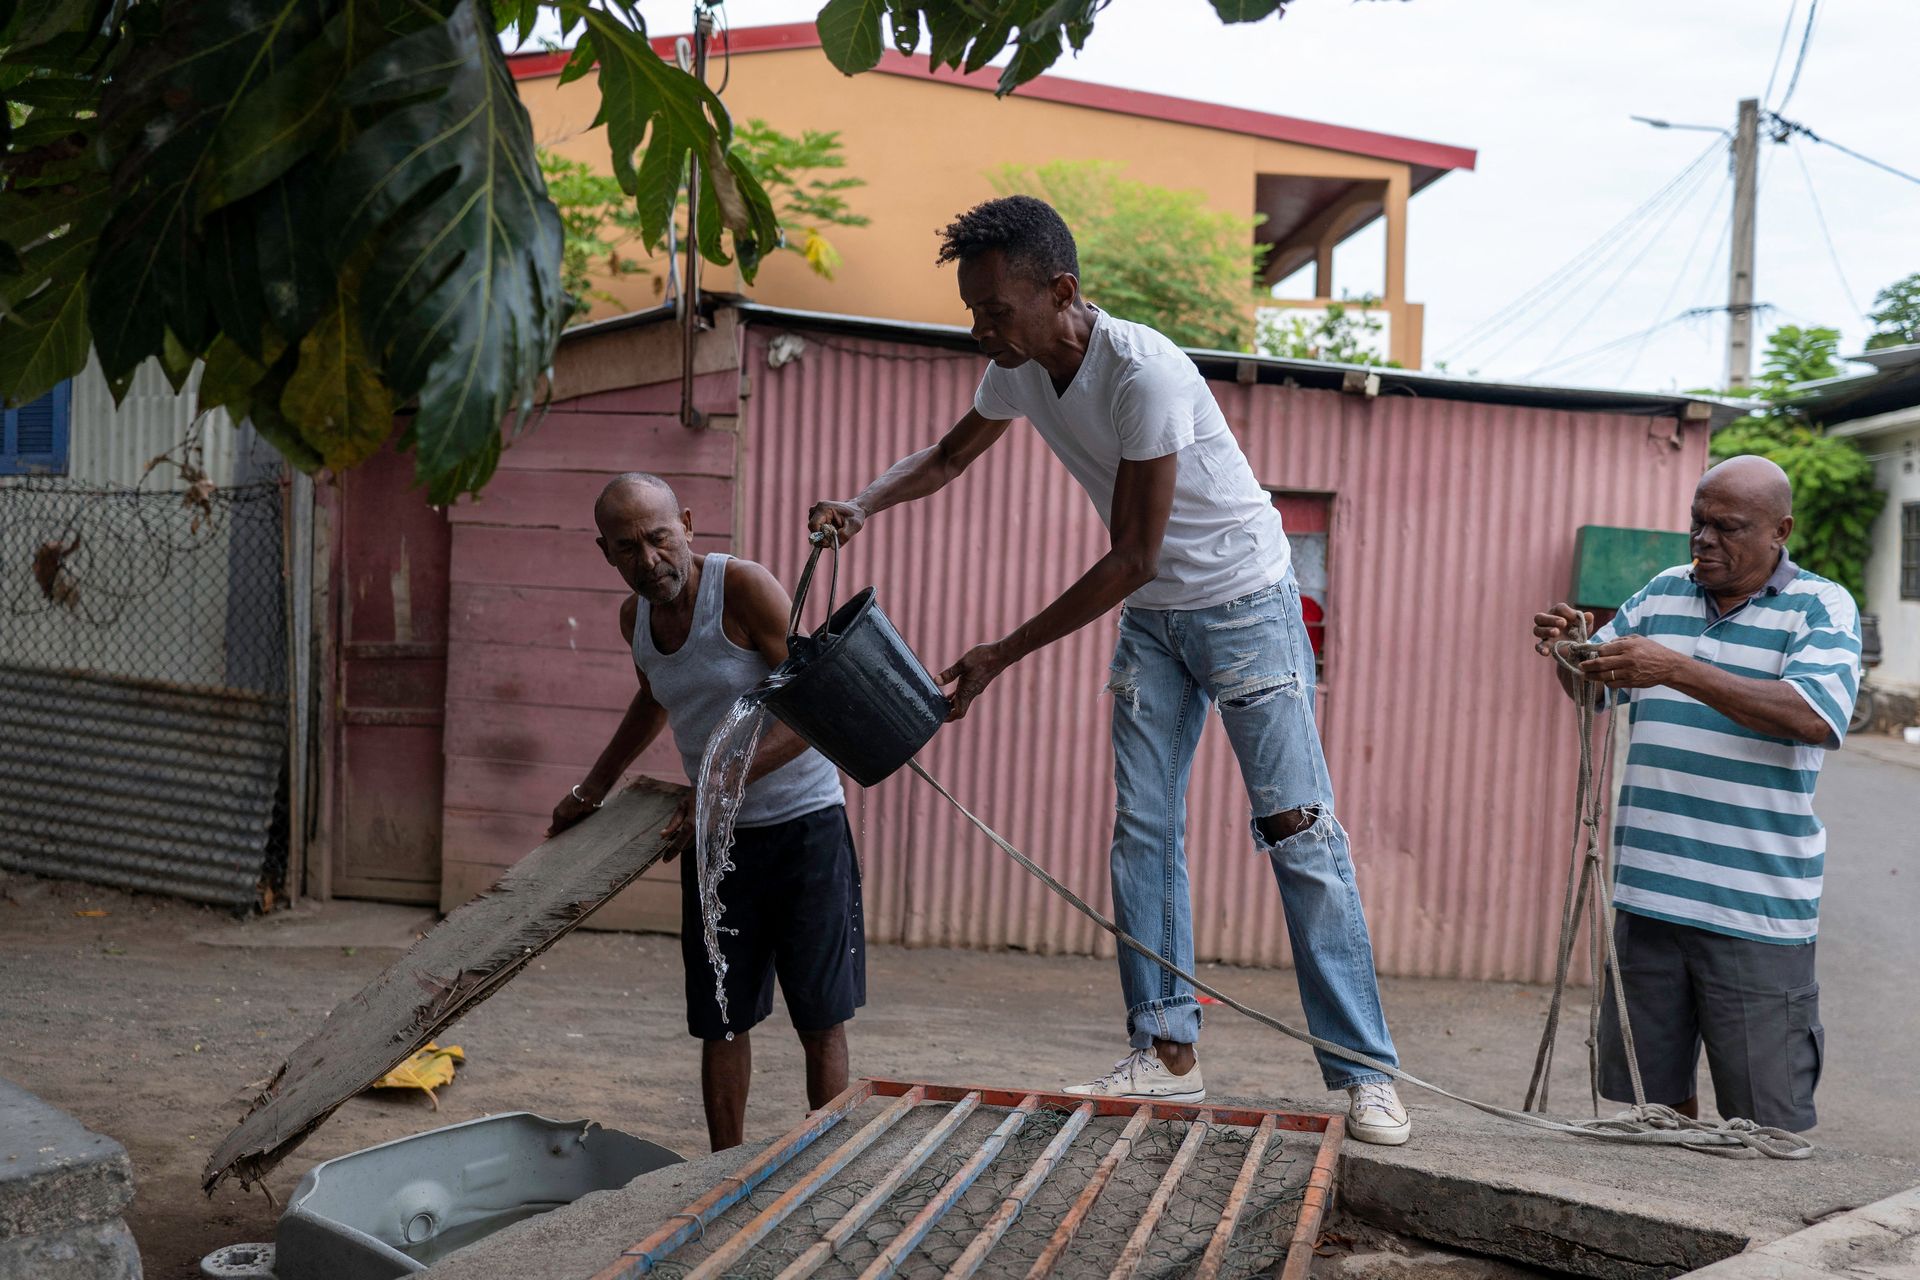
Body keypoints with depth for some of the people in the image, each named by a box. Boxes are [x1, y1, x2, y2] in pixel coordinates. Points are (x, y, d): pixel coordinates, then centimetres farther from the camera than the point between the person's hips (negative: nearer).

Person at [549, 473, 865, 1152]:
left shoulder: (743, 586, -17)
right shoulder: (634, 617, 3)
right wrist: (592, 789, 24)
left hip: (805, 822, -6)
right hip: (715, 835, 6)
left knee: (820, 1019, 0)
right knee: (720, 1019, 9)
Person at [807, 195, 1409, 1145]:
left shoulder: (1142, 372, -30)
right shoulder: (1019, 370, -5)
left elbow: (1133, 558, -26)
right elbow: (947, 458, 13)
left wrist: (1005, 654, -23)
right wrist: (862, 505, -8)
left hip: (1244, 602, -7)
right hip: (1152, 614, 7)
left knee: (1300, 833, -7)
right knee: (1141, 830, 3)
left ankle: (1363, 1075, -1)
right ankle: (1167, 1050, 11)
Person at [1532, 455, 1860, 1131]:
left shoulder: (1820, 607, -3)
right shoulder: (1664, 593, 12)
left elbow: (1818, 717, -20)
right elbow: (1593, 688, 22)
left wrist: (1678, 670, -26)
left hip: (1758, 916, -4)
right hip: (1648, 897, 5)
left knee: (1766, 1127, 3)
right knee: (1644, 1102, 15)